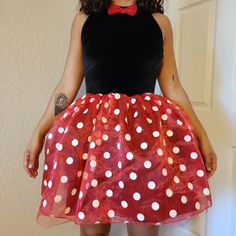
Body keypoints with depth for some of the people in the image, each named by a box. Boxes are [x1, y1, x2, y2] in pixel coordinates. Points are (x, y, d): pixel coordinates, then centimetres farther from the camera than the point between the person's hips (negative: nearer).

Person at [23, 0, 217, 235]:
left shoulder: (160, 22, 11)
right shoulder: (84, 19, 11)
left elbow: (173, 89, 10)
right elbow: (67, 86, 9)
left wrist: (201, 136, 6)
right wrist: (39, 133, 5)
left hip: (147, 131, 1)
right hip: (90, 130, 0)